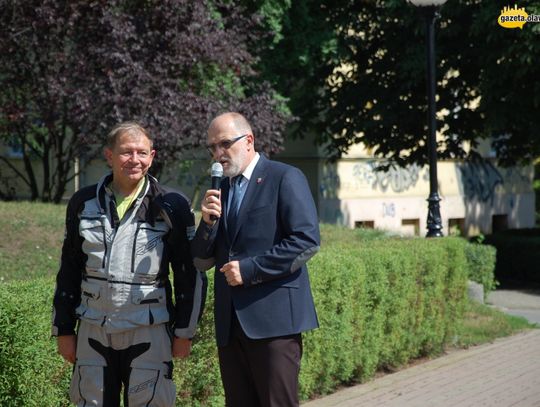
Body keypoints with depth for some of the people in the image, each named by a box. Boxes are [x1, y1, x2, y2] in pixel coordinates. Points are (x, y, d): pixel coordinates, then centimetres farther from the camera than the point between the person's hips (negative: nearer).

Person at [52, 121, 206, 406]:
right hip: (93, 331, 3)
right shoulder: (84, 203, 5)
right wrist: (63, 330, 9)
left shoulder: (171, 207, -3)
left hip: (149, 331, -3)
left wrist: (184, 332, -2)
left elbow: (190, 274, 0)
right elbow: (68, 272, 10)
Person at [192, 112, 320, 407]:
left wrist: (249, 269, -14)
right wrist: (208, 222, -3)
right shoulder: (219, 190, 18)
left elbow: (307, 241, -12)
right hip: (230, 324, 6)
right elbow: (202, 262, 16)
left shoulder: (285, 178, -2)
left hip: (274, 317, -6)